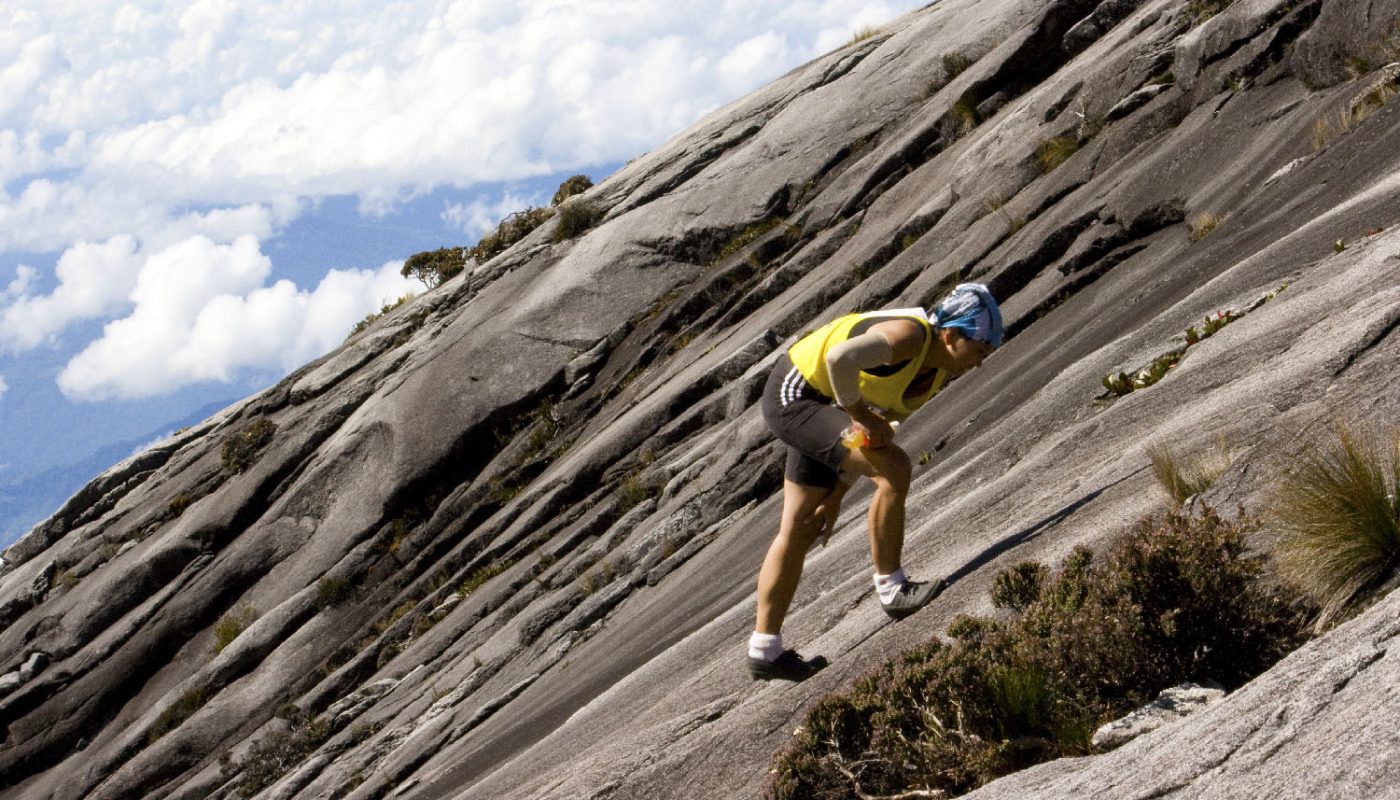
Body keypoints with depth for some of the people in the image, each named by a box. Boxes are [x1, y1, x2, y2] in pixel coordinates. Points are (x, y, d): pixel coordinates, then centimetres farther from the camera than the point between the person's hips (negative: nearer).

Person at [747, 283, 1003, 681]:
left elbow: (880, 429, 11)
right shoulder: (909, 335, -27)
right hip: (793, 396, -10)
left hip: (816, 407, 10)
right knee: (894, 468, -23)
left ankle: (765, 649, 22)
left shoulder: (936, 373, 2)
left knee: (799, 530, 14)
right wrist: (860, 415, -30)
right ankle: (891, 589, -12)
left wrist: (836, 496, 10)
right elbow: (841, 357, -45)